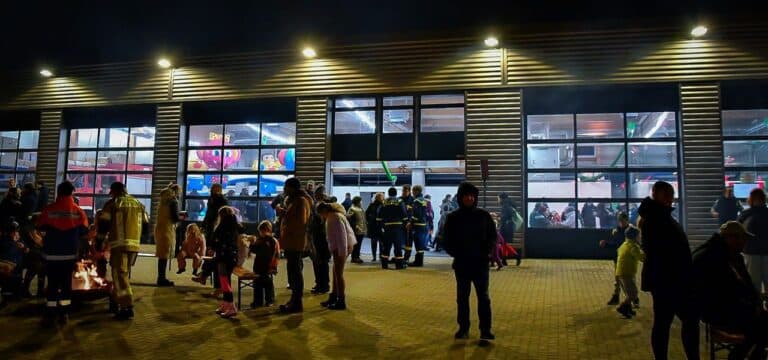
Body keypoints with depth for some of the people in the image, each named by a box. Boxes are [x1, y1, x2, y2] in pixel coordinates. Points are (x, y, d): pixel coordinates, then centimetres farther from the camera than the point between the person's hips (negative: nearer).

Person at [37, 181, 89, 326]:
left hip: (52, 253, -1)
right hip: (70, 253, 1)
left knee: (52, 283, 5)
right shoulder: (78, 211, -6)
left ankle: (50, 315, 5)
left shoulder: (49, 209, -8)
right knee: (66, 282, 10)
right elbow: (84, 230, -1)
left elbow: (40, 227, 3)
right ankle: (64, 314, 12)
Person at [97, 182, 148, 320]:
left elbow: (103, 224, -4)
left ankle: (127, 308, -10)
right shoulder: (139, 204, 14)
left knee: (120, 276, -4)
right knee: (122, 274, 19)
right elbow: (145, 225, 17)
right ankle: (116, 302, 28)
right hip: (134, 245, 6)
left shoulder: (112, 203, -1)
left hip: (119, 244, -6)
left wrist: (99, 242, 7)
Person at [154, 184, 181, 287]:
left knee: (162, 255, 13)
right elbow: (175, 218, -13)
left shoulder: (163, 201, 14)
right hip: (167, 230, -8)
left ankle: (161, 277, 19)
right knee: (165, 255, -4)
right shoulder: (173, 201, -10)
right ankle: (162, 279, -1)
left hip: (159, 229, 8)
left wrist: (177, 215, 18)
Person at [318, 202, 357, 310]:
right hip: (337, 247, 10)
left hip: (342, 247, -10)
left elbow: (342, 236, -23)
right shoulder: (331, 217, 13)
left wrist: (342, 253, -23)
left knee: (339, 273, -5)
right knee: (336, 272, 16)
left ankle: (341, 301, 1)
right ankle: (334, 297, 27)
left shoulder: (336, 217, -18)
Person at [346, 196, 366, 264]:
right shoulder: (352, 209, -10)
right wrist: (354, 225, -19)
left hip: (362, 230, 8)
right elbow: (348, 217, -20)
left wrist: (365, 228, 19)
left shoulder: (361, 209, 16)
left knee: (359, 244, 12)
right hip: (356, 230, -8)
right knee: (355, 245, -3)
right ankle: (354, 258, 3)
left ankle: (357, 257, 19)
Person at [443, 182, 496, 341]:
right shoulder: (453, 218, 1)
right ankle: (463, 328, 20)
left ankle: (485, 329, 9)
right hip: (461, 264, 1)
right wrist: (455, 253, -11)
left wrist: (487, 251, -10)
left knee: (483, 297, 2)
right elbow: (448, 241, 4)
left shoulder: (484, 215, 1)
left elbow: (493, 236, 5)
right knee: (462, 297, 10)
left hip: (481, 263, 0)